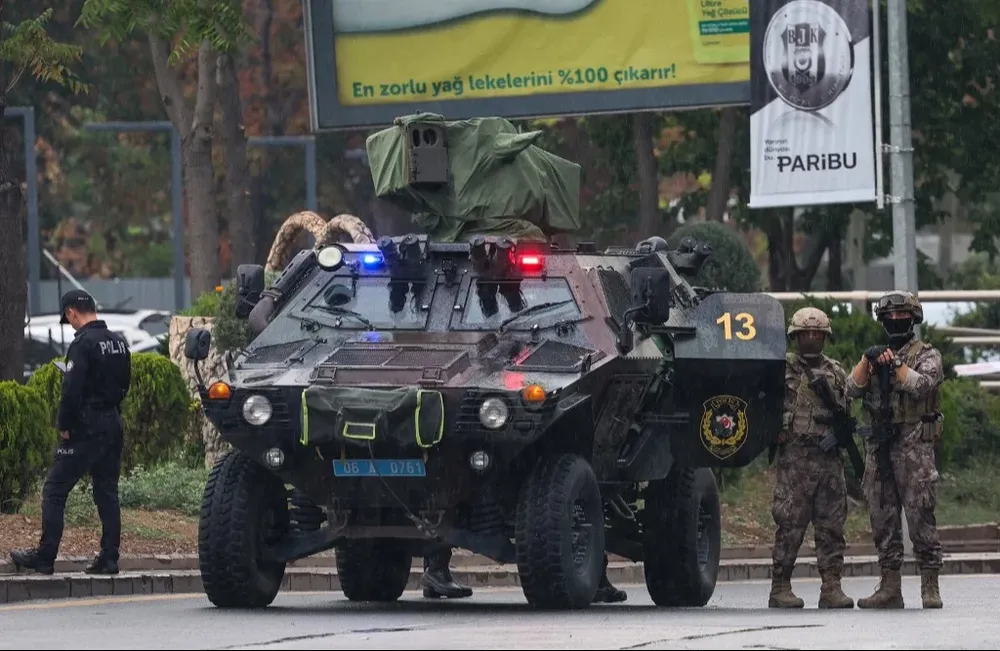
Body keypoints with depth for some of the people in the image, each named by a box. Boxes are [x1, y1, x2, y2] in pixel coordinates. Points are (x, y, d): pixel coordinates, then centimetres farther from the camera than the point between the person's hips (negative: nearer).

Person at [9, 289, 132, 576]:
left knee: (54, 490, -1)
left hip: (85, 427, -8)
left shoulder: (83, 344, -16)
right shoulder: (119, 342, 10)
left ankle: (45, 557, -3)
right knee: (107, 492, 12)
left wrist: (63, 424, -11)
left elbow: (72, 389, -20)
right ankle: (109, 557, 10)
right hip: (113, 424, 8)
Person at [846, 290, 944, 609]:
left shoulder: (927, 355, 5)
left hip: (914, 444, -5)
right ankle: (890, 588, 8)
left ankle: (930, 588, -8)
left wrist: (893, 363, -16)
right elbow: (852, 389, 4)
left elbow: (920, 385, -13)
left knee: (920, 516, -9)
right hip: (878, 446, 5)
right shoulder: (874, 354, 18)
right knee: (882, 517, 4)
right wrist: (867, 360, -10)